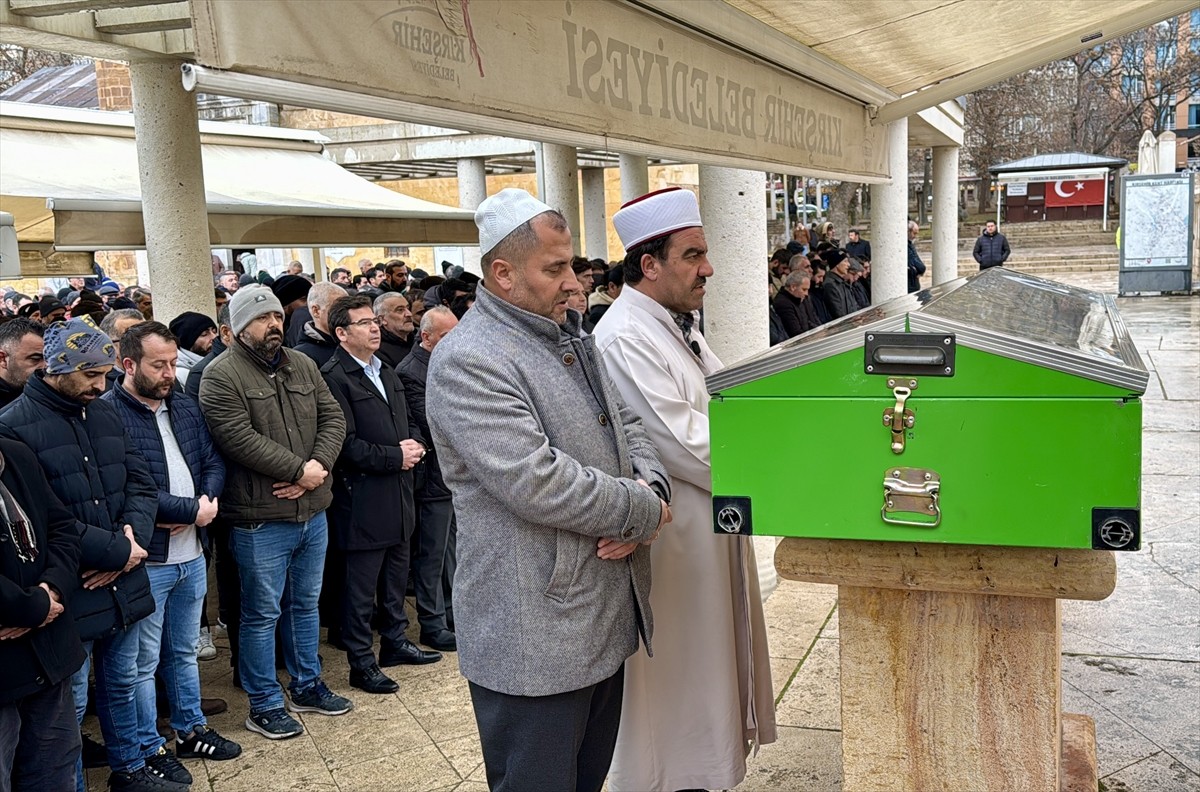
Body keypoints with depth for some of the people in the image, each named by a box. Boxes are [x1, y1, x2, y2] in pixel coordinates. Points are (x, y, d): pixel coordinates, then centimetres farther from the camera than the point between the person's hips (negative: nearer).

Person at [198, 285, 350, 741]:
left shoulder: (302, 366, 10)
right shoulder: (221, 375, -11)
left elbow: (332, 417, 5)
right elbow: (239, 438, -21)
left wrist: (319, 467, -13)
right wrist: (299, 469, -20)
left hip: (313, 513, 7)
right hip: (260, 521, -6)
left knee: (305, 604, 20)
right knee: (262, 614, 6)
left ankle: (307, 686, 35)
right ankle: (264, 706, 20)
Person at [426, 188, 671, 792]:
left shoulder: (570, 339, 14)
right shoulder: (467, 361, -18)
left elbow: (626, 427, 15)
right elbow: (536, 481, -27)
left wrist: (651, 485, -7)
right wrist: (643, 513, -14)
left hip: (607, 621, 9)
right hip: (534, 639, -9)